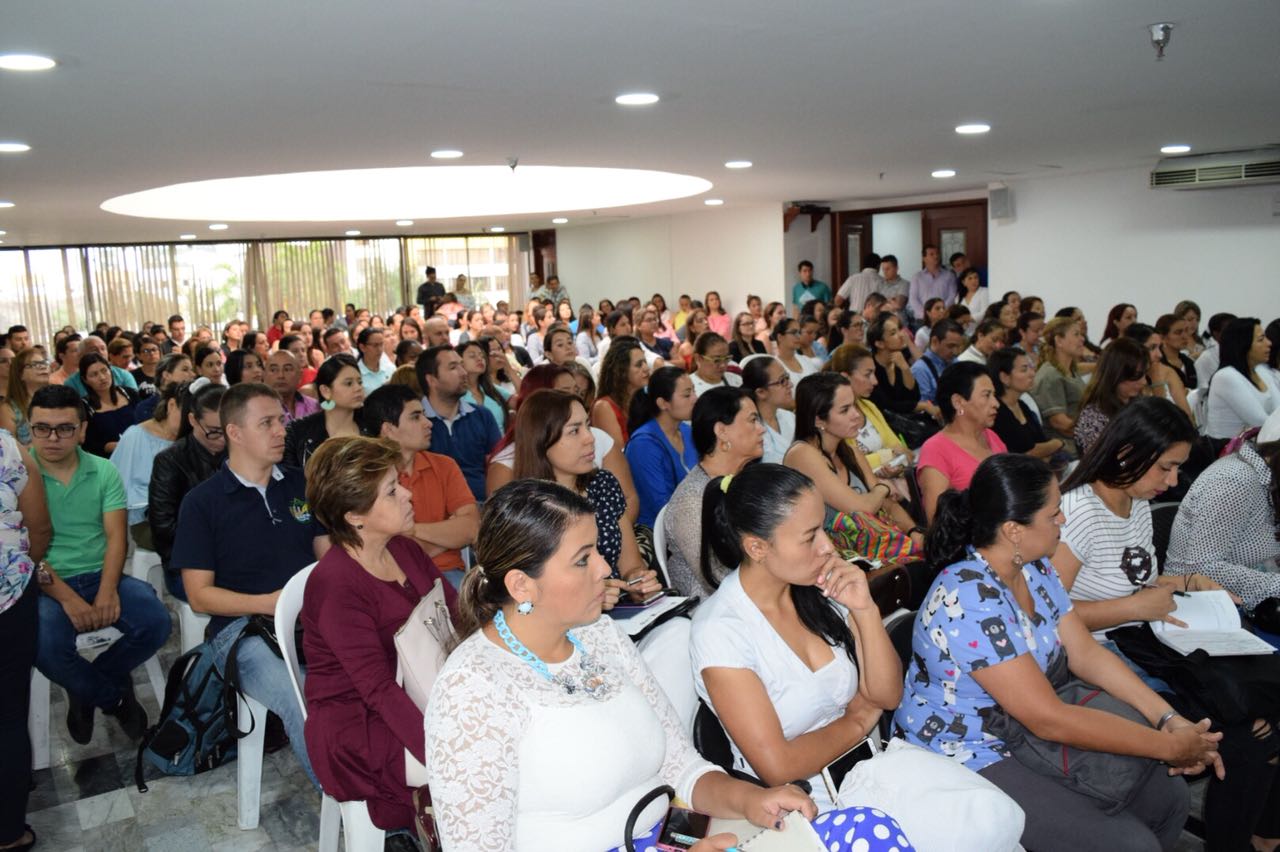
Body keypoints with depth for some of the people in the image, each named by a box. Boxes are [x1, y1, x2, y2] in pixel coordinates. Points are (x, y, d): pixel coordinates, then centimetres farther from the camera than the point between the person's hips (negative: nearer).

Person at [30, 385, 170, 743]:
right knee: (45, 646, -31)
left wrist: (107, 591, -19)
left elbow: (116, 538, -2)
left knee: (155, 621, -21)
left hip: (101, 575, 3)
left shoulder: (104, 472, 5)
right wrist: (66, 596, -21)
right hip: (45, 584, -2)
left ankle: (86, 689, 8)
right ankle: (115, 696, 1)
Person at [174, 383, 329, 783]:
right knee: (304, 701, -34)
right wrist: (268, 603, -12)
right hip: (243, 627, -3)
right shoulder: (202, 502, 4)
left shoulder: (301, 485, 16)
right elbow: (199, 596, 2)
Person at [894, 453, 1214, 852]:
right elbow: (1048, 719, -28)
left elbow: (1087, 653, 2)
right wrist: (1167, 747, -20)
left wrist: (1169, 718, -11)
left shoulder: (1034, 568, -1)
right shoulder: (970, 599, -30)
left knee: (1168, 795, 6)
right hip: (965, 759, -9)